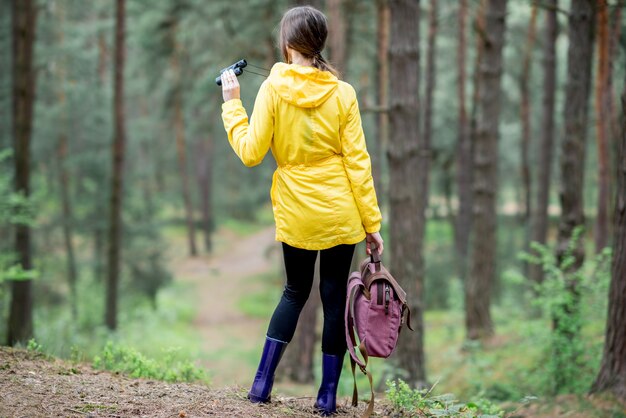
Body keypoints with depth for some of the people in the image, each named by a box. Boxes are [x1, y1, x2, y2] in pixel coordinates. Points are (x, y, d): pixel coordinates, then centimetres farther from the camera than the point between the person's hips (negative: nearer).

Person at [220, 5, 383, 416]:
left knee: (295, 291, 18)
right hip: (341, 213, 0)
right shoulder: (343, 93, -4)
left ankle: (263, 382, 12)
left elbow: (251, 152, -7)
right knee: (335, 296, 9)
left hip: (296, 213, 0)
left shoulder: (273, 89, -8)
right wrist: (372, 221, 0)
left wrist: (232, 104, 5)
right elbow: (358, 161, -5)